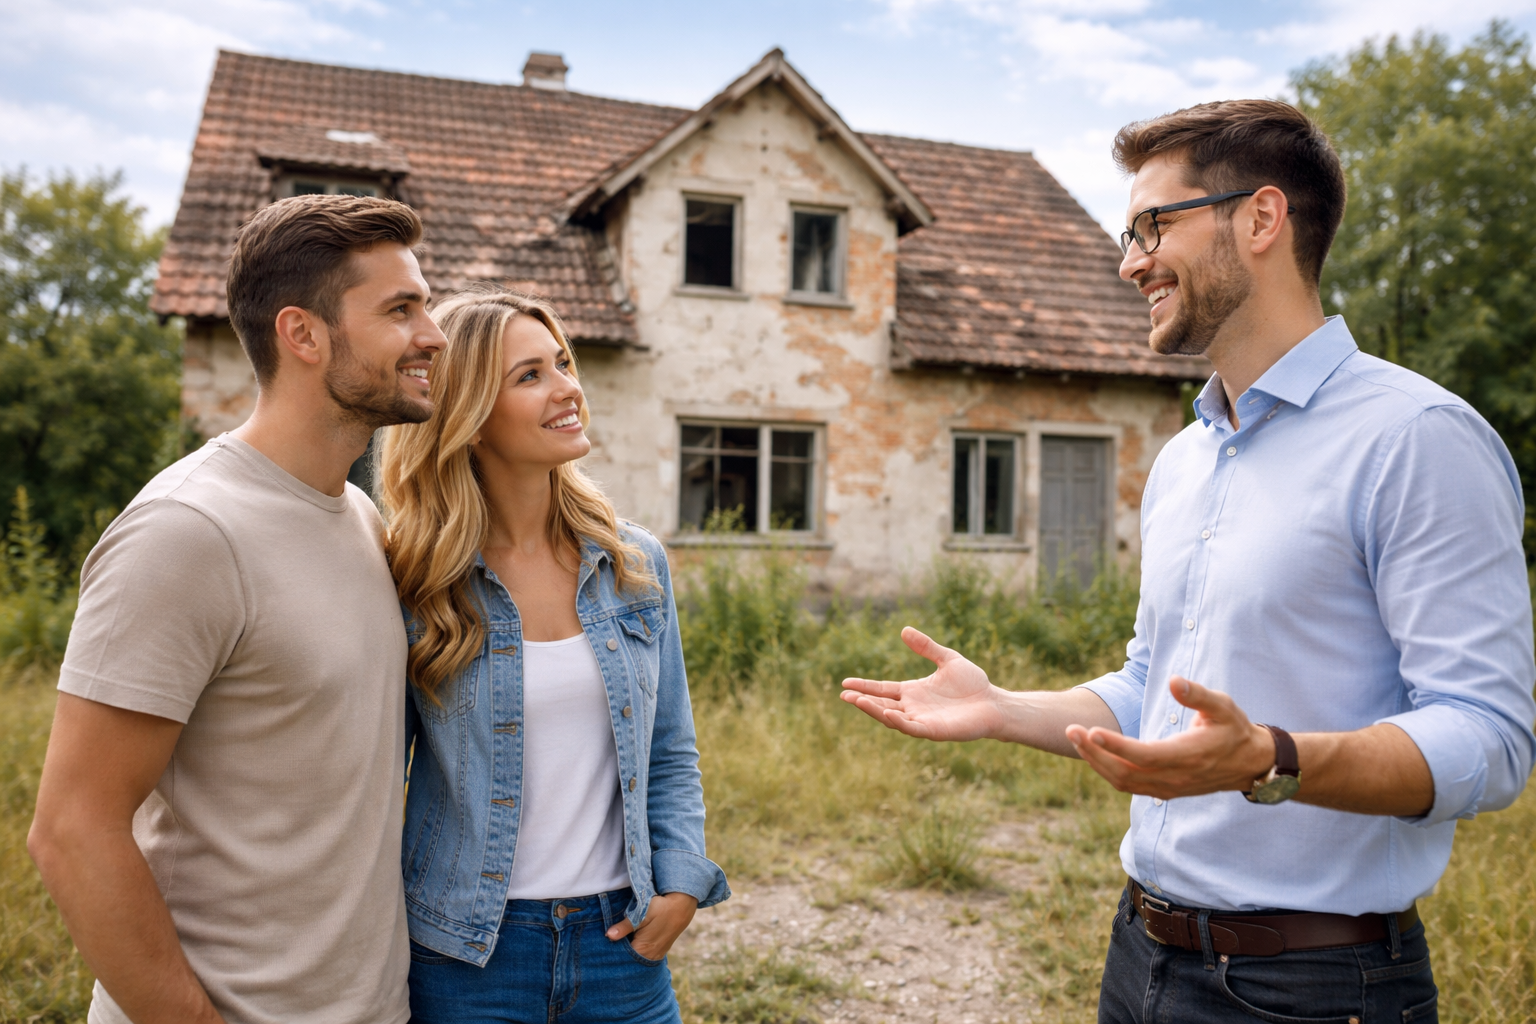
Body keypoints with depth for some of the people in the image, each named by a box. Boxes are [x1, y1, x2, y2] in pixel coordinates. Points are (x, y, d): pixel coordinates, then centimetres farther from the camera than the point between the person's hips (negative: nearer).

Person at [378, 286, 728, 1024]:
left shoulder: (634, 564, 0)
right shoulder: (412, 584, -9)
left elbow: (671, 754, 7)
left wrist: (681, 883, -4)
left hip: (622, 938, 3)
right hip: (466, 957, -2)